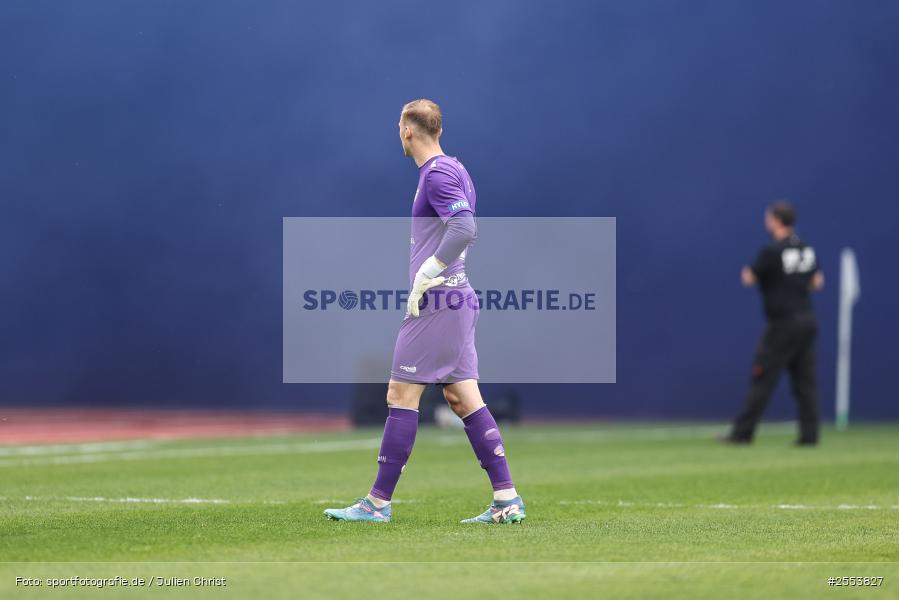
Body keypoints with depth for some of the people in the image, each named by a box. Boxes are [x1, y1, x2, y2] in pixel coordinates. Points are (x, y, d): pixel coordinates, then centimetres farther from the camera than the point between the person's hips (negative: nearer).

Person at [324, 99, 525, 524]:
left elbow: (465, 228, -24)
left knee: (401, 395, -5)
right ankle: (507, 500, 3)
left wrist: (425, 276, -18)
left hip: (436, 301, -10)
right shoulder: (454, 169, 18)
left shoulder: (438, 173, -12)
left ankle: (378, 502, -2)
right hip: (459, 298, 10)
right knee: (463, 398, 7)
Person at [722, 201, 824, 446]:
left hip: (783, 324, -7)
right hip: (807, 321, 7)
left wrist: (747, 271, 15)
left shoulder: (772, 251, -13)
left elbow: (748, 278, -7)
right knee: (805, 379, 8)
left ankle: (743, 432, -4)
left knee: (763, 379, -5)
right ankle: (809, 433, 5)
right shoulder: (807, 250, 8)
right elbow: (816, 282, 14)